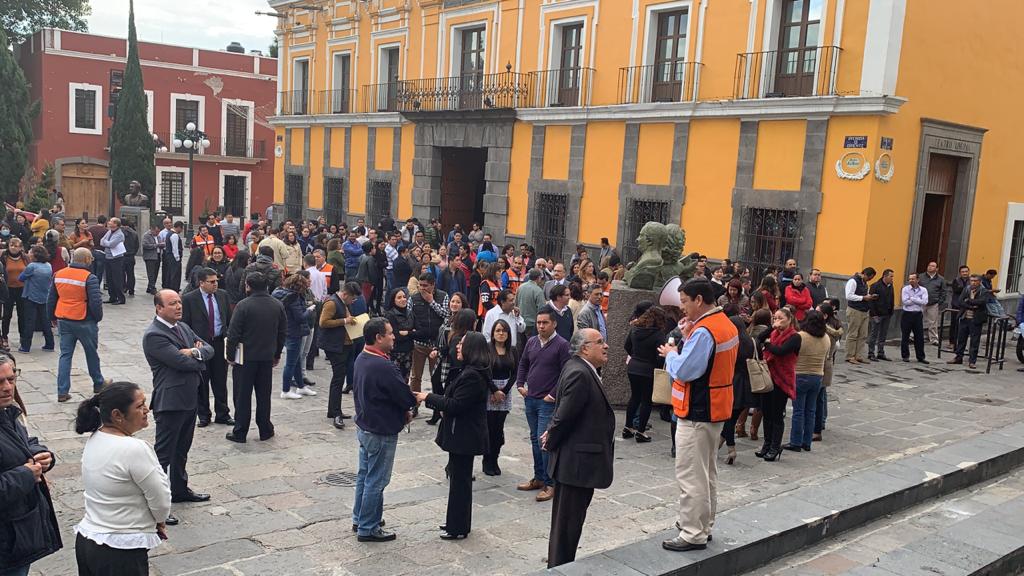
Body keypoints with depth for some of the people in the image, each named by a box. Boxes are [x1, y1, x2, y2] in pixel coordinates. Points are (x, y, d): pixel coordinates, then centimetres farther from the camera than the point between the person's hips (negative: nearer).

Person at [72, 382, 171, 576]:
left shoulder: (94, 439, 0)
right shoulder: (135, 449, -25)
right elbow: (161, 502, -16)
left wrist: (151, 523, 8)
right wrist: (159, 521, 6)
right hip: (120, 552, -8)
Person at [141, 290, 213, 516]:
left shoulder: (183, 327, 11)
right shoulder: (153, 335, -17)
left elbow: (208, 349, 7)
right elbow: (181, 362, -23)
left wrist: (195, 352, -14)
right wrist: (199, 358, -4)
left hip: (191, 399, 9)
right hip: (170, 402, -9)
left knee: (182, 449, 22)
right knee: (164, 453, -2)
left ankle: (180, 490, 36)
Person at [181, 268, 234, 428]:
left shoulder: (223, 295, 3)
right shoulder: (189, 299, -9)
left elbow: (230, 318, 9)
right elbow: (185, 325, -6)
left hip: (220, 343, 3)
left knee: (220, 381, 10)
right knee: (201, 383, 8)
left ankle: (222, 414, 22)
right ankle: (203, 415, 22)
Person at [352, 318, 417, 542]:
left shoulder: (362, 359, 2)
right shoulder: (384, 367, -28)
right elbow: (405, 396, -21)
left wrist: (402, 410, 2)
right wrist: (408, 410, 3)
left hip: (364, 427, 9)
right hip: (381, 433, -9)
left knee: (364, 475, 21)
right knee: (376, 481, 3)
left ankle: (360, 519, 33)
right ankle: (368, 529, 14)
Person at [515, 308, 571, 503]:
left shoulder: (561, 345, -11)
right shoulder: (531, 342, 8)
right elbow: (523, 364, 21)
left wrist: (553, 395, -14)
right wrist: (520, 384, 10)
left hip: (548, 401, -7)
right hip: (530, 399, 7)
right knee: (535, 439, 14)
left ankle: (550, 484, 0)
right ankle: (539, 478, 25)